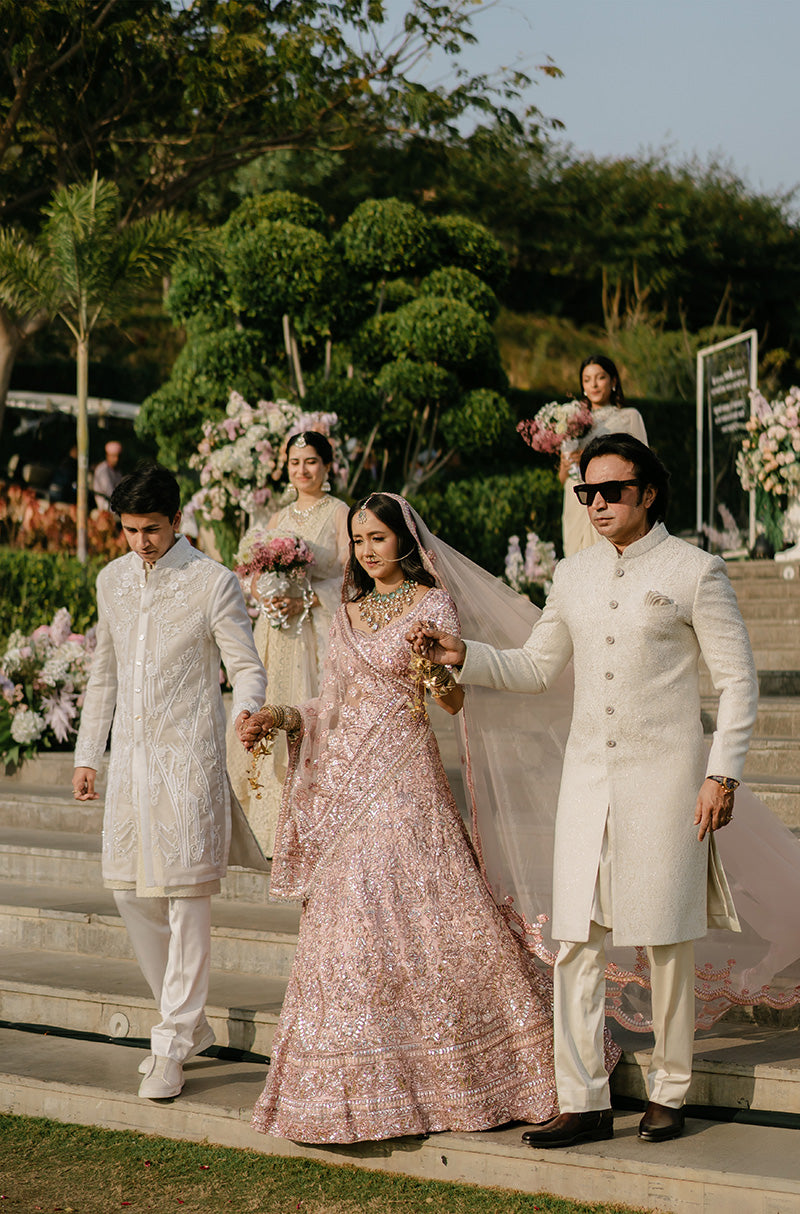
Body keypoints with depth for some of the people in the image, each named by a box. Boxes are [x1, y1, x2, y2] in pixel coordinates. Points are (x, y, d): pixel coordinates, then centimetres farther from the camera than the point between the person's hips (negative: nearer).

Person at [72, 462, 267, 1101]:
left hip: (189, 759, -6)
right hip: (130, 758, 6)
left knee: (185, 895, -5)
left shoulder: (214, 583, -6)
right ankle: (191, 1023, 22)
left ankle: (172, 1046, 1)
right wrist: (87, 755, 17)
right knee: (130, 888, 7)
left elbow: (249, 668, -7)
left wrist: (245, 715, -28)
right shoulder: (112, 580, 11)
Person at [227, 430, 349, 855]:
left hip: (319, 631, -5)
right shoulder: (279, 519, 18)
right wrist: (267, 596, -7)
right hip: (278, 636, 5)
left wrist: (305, 600, -19)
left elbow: (349, 577, -7)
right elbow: (255, 576, 15)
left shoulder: (341, 514, 1)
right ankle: (279, 825, 8)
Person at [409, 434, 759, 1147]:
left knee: (666, 941, 2)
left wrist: (722, 773, -8)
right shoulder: (573, 575, 12)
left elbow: (737, 679, -2)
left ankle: (669, 1094, 16)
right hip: (588, 773, 4)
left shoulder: (694, 571, -3)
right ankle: (584, 1102, 4)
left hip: (664, 774, -4)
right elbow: (536, 668, 20)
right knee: (576, 941, -1)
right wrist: (462, 656, 5)